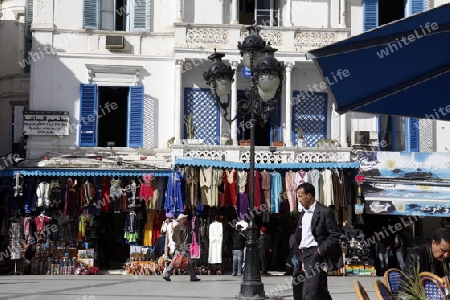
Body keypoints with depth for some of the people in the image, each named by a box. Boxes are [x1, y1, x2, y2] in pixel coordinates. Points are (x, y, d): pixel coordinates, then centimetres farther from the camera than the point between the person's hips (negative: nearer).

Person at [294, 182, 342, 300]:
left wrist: (321, 250, -16)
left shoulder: (325, 212, -10)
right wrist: (300, 252, 12)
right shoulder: (303, 213, 15)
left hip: (316, 253, -8)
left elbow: (335, 235, -12)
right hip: (305, 254, 8)